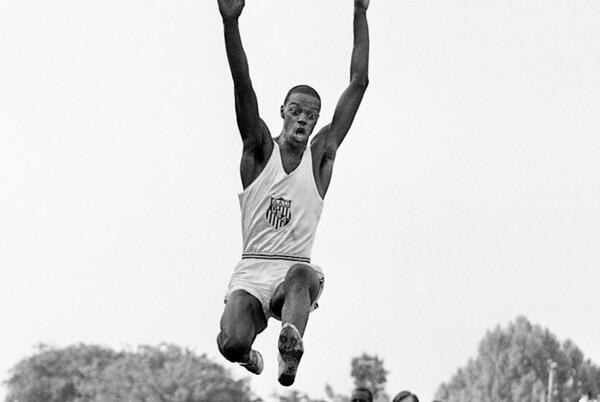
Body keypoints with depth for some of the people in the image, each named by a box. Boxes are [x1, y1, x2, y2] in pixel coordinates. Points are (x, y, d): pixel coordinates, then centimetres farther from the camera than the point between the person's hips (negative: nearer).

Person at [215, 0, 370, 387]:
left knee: (303, 275, -36)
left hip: (297, 271, 0)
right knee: (231, 344, -24)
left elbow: (359, 83, 5)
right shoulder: (260, 149, 6)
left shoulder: (321, 155, 8)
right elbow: (243, 85, -10)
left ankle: (291, 348, -55)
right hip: (252, 271, 0)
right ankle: (250, 353, 12)